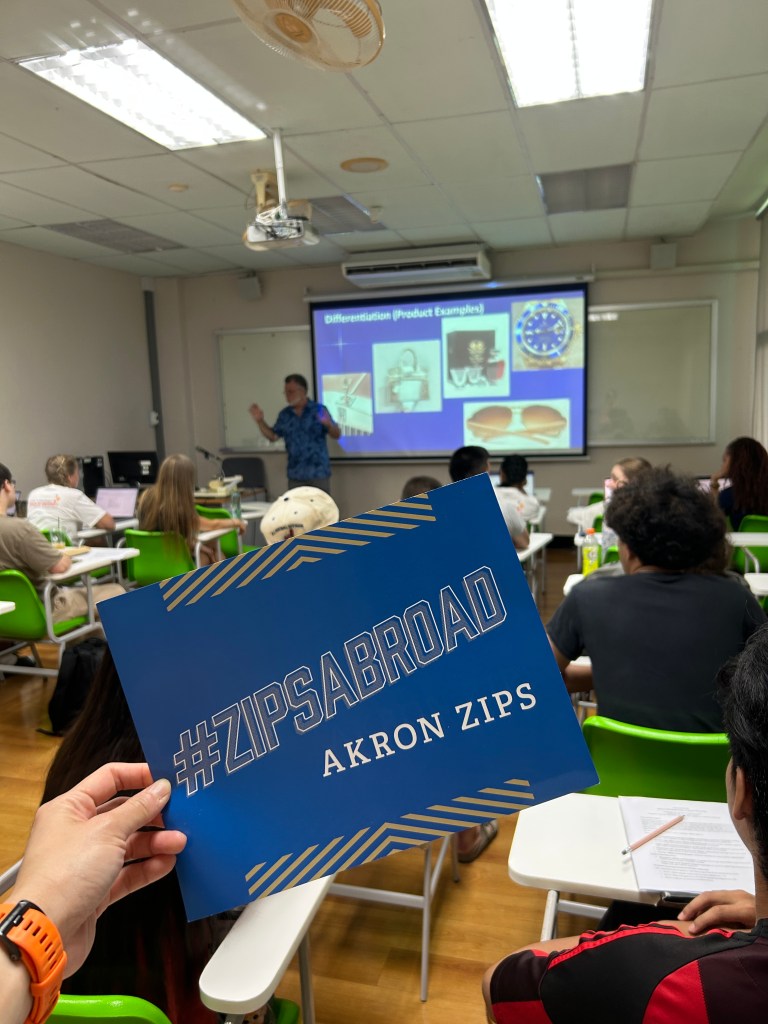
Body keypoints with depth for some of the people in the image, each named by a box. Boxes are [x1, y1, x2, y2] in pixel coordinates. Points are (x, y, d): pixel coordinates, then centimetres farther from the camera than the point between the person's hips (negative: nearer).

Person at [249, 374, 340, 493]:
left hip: (319, 473, -4)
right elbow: (272, 436, 15)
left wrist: (328, 424, -29)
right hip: (295, 475, 4)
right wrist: (260, 421, 1)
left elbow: (337, 434, -7)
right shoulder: (285, 414, 7)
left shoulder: (319, 410, -5)